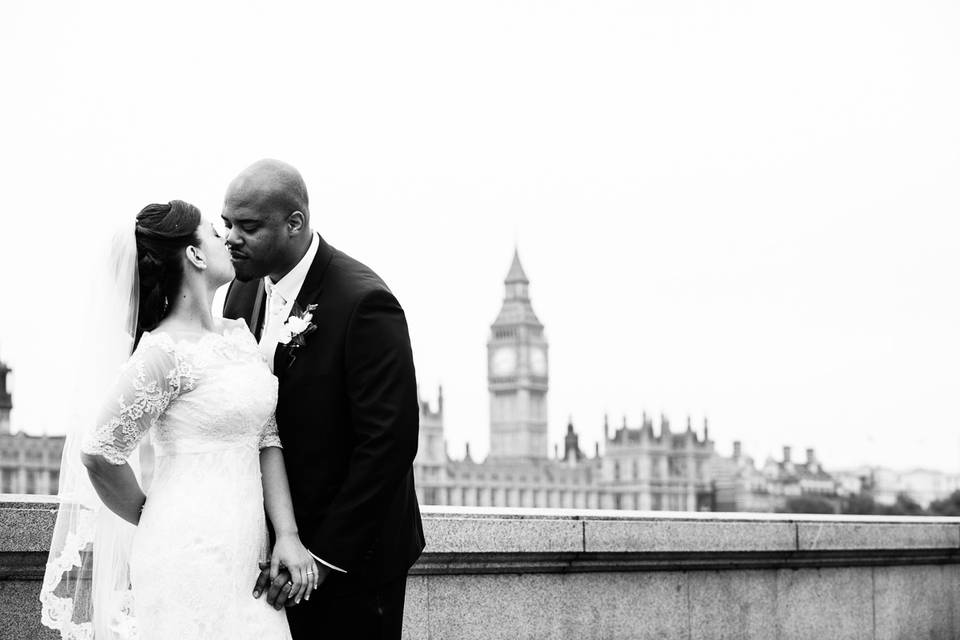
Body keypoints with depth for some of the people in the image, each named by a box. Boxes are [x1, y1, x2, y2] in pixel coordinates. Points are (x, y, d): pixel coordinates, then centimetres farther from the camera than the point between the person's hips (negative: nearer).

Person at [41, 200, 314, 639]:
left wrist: (287, 534, -2)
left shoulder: (238, 334, 10)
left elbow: (266, 436, 7)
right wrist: (149, 518, 4)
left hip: (246, 550, 7)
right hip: (192, 560, -7)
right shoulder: (165, 352, -14)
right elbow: (100, 453, -12)